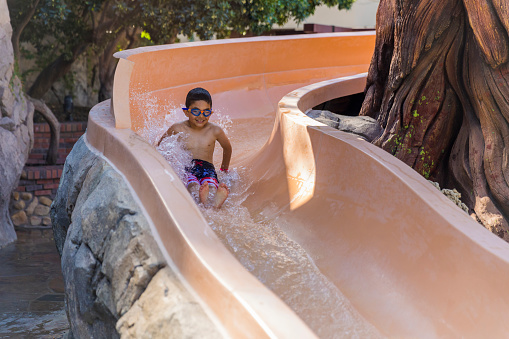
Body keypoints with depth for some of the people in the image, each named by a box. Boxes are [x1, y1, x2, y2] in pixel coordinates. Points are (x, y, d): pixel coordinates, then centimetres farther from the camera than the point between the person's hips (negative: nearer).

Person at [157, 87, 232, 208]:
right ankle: (201, 200, -74)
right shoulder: (178, 129, 1)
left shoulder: (215, 131, 4)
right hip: (184, 167, -1)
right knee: (192, 185, -39)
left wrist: (225, 169, 32)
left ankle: (215, 203, -73)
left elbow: (227, 148, 24)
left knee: (211, 185, -38)